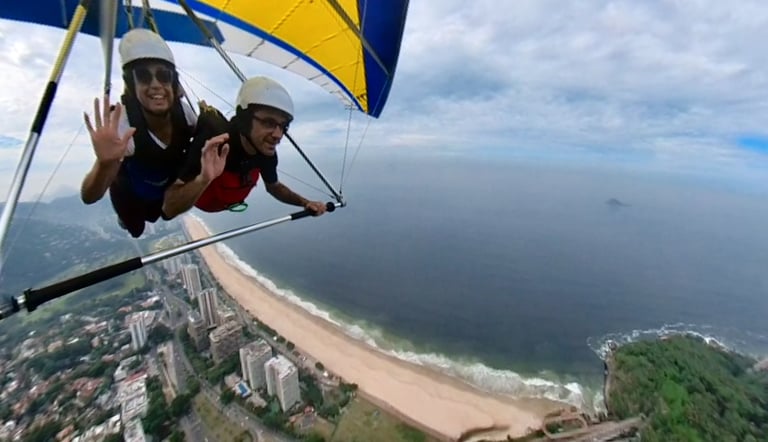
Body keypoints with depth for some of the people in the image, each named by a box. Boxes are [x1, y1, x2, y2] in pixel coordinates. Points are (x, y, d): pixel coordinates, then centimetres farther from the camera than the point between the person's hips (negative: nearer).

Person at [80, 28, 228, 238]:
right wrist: (105, 164, -63)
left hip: (171, 190, 3)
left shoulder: (182, 111, -27)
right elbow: (89, 197, -43)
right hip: (132, 196, -3)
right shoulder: (122, 123, -37)